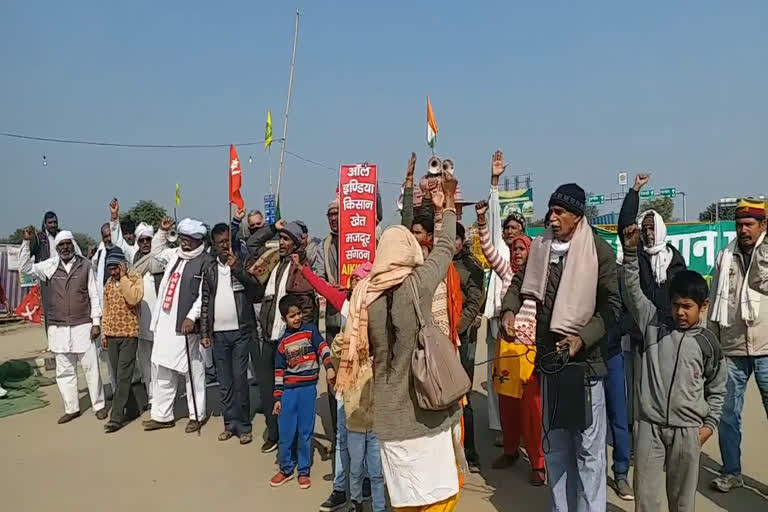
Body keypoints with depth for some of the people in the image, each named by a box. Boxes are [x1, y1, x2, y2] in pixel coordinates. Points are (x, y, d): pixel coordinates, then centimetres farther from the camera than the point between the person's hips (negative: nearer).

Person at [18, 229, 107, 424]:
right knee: (64, 371, 9)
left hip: (83, 326, -2)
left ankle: (99, 405, 15)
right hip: (58, 328, 2)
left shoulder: (85, 265, -1)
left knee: (91, 367, 3)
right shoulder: (50, 266, 4)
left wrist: (96, 322, -3)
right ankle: (71, 408, 21)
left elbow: (94, 295, 0)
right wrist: (26, 242, -8)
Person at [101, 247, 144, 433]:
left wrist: (123, 277, -17)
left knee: (123, 377, -7)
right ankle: (132, 410, 21)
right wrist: (104, 333, 14)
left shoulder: (135, 278, -5)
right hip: (111, 335, 6)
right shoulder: (108, 283, 12)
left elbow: (133, 299, -23)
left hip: (129, 334, -6)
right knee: (119, 377, 10)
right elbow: (106, 309, 17)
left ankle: (116, 417, -5)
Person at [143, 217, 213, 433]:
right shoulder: (175, 254, 15)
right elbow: (156, 251, 34)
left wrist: (192, 317, -22)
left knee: (192, 371, 2)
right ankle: (162, 415, 25)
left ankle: (197, 415, 16)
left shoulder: (205, 262, -9)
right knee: (165, 373, 14)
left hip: (184, 324, -8)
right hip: (165, 322, 8)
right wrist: (162, 231, 21)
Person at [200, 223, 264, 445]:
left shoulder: (242, 264, 2)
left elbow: (258, 289, -12)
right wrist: (204, 332, 6)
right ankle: (230, 424, 19)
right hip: (218, 333, 3)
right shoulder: (210, 271, 11)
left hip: (240, 331, -3)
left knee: (240, 379, -5)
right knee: (224, 383, 8)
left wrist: (237, 269, -19)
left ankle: (244, 426, 4)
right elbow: (205, 303, 11)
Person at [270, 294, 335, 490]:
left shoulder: (310, 330, 0)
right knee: (286, 433, 6)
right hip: (289, 390, 2)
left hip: (308, 388, -2)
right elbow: (279, 371, 9)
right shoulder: (283, 342, 6)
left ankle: (304, 471, 19)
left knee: (305, 432, 4)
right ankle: (286, 469, 25)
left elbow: (322, 347, -12)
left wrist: (329, 367, -30)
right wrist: (277, 398, 7)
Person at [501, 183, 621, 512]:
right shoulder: (540, 247, 4)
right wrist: (509, 310, -5)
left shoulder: (599, 250, -8)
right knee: (555, 446, 16)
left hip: (584, 360, -4)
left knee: (588, 448, 4)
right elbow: (520, 282, 14)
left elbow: (612, 305, -9)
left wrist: (583, 338, -21)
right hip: (548, 356, 5)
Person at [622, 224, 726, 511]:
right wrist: (631, 253, -17)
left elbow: (717, 390, 11)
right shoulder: (655, 324, 0)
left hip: (688, 431, 0)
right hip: (650, 426, 0)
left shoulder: (708, 343, 1)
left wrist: (710, 424, 6)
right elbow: (633, 291, -8)